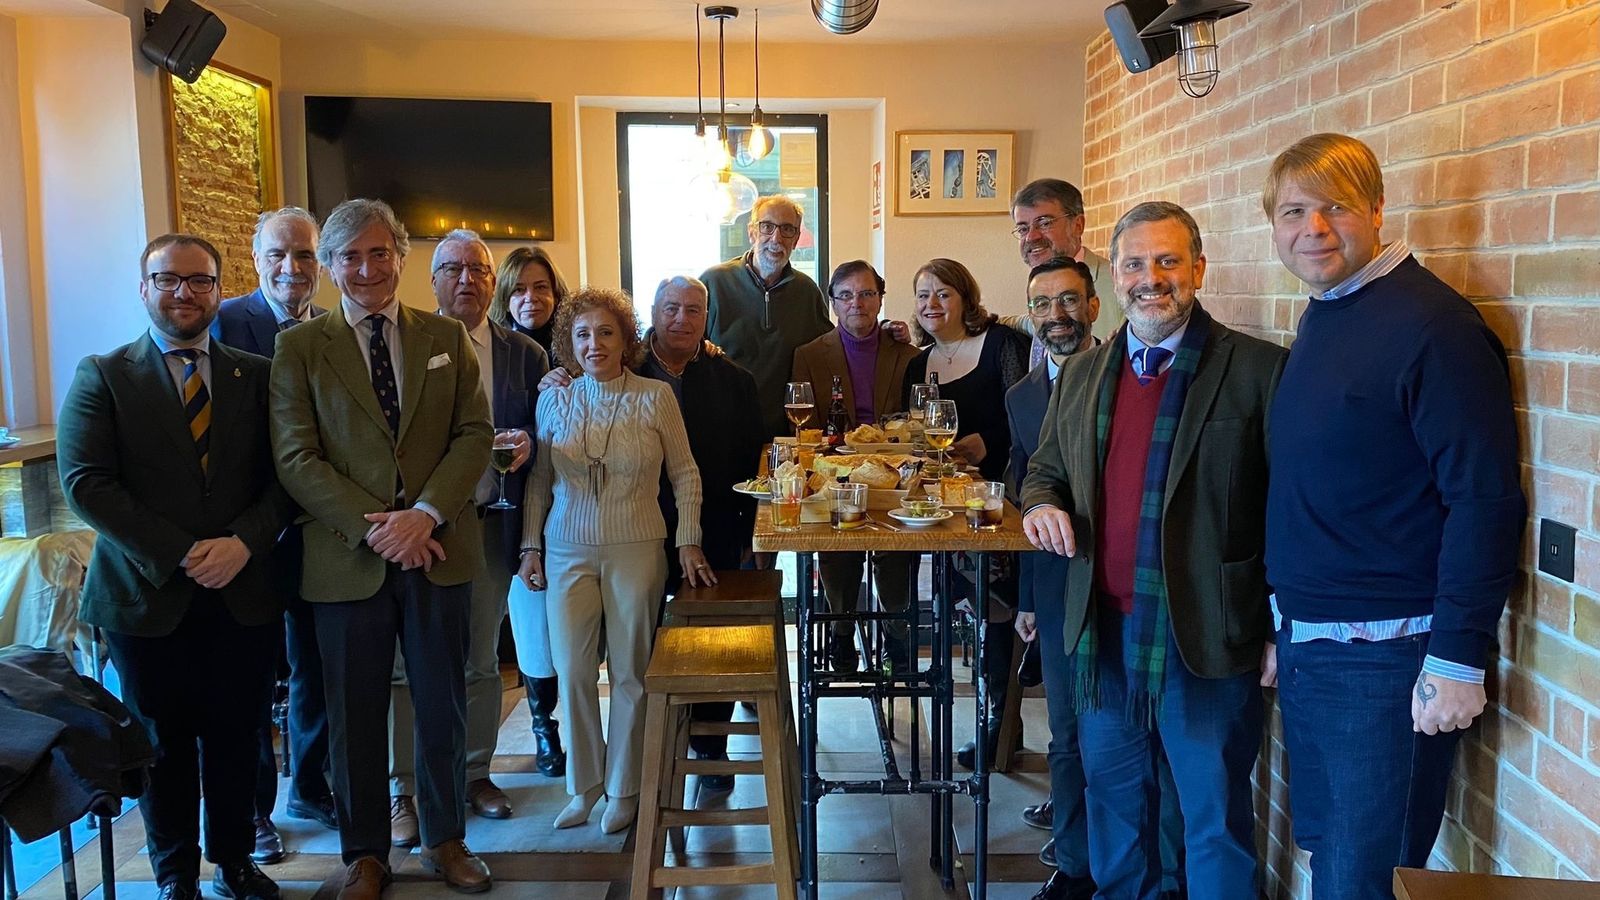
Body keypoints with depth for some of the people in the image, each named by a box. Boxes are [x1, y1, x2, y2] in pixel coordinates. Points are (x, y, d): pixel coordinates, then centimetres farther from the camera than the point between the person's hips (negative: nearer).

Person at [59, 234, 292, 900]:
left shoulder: (257, 376, 6)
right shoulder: (102, 376, 0)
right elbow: (86, 484, -9)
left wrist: (243, 542, -16)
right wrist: (180, 556, -16)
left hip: (245, 593, 2)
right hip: (148, 596, -1)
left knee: (237, 739, 11)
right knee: (163, 744, 12)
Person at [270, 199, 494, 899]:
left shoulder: (447, 336, 7)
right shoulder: (299, 348, 2)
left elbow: (474, 433, 1)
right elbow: (296, 458, -5)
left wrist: (426, 513, -14)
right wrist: (372, 528, -16)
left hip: (439, 549, 2)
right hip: (347, 558, -1)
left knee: (443, 704, 12)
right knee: (355, 713, 10)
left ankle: (445, 838, 30)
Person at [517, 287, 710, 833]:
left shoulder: (655, 397, -4)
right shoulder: (554, 401, 3)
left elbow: (685, 474, 2)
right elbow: (539, 481, 10)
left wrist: (688, 542, -3)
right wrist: (532, 547, 6)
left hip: (636, 551, -2)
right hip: (568, 552, 2)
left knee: (630, 671, 7)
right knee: (572, 671, 4)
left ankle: (624, 789, 24)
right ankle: (584, 785, 24)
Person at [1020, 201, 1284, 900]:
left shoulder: (1259, 370, -8)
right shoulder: (1082, 373, 9)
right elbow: (1045, 470, 19)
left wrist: (1281, 629, -12)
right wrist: (1041, 504, -4)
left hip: (1206, 635, -5)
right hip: (1102, 631, 6)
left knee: (1215, 813, 7)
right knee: (1113, 797, 22)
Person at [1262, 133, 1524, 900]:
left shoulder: (1433, 326, -16)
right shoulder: (1319, 320, 9)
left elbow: (1484, 499, -19)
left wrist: (1458, 659, -21)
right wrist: (1291, 623, 16)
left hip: (1387, 657, -8)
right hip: (1304, 647, 8)